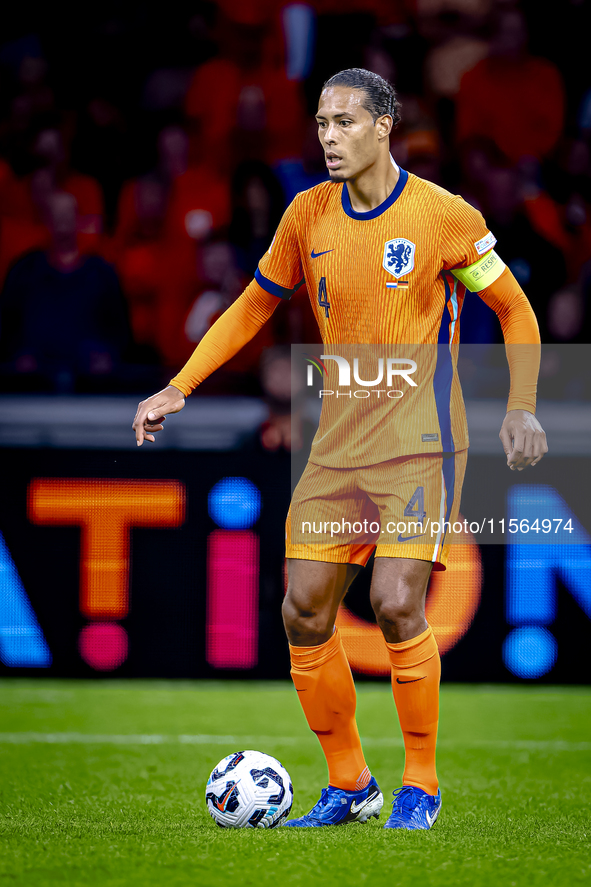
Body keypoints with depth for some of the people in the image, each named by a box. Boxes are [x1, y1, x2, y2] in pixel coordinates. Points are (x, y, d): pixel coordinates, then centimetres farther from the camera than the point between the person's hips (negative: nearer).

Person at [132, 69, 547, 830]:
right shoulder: (308, 215, 4)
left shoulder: (443, 216, -8)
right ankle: (348, 786, 15)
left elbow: (515, 311, 1)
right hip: (338, 444, 5)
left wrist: (521, 410, -9)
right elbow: (253, 307, 15)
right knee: (304, 615, -1)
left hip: (421, 442, -5)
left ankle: (421, 787, -2)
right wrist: (178, 388, 7)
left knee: (396, 603, -18)